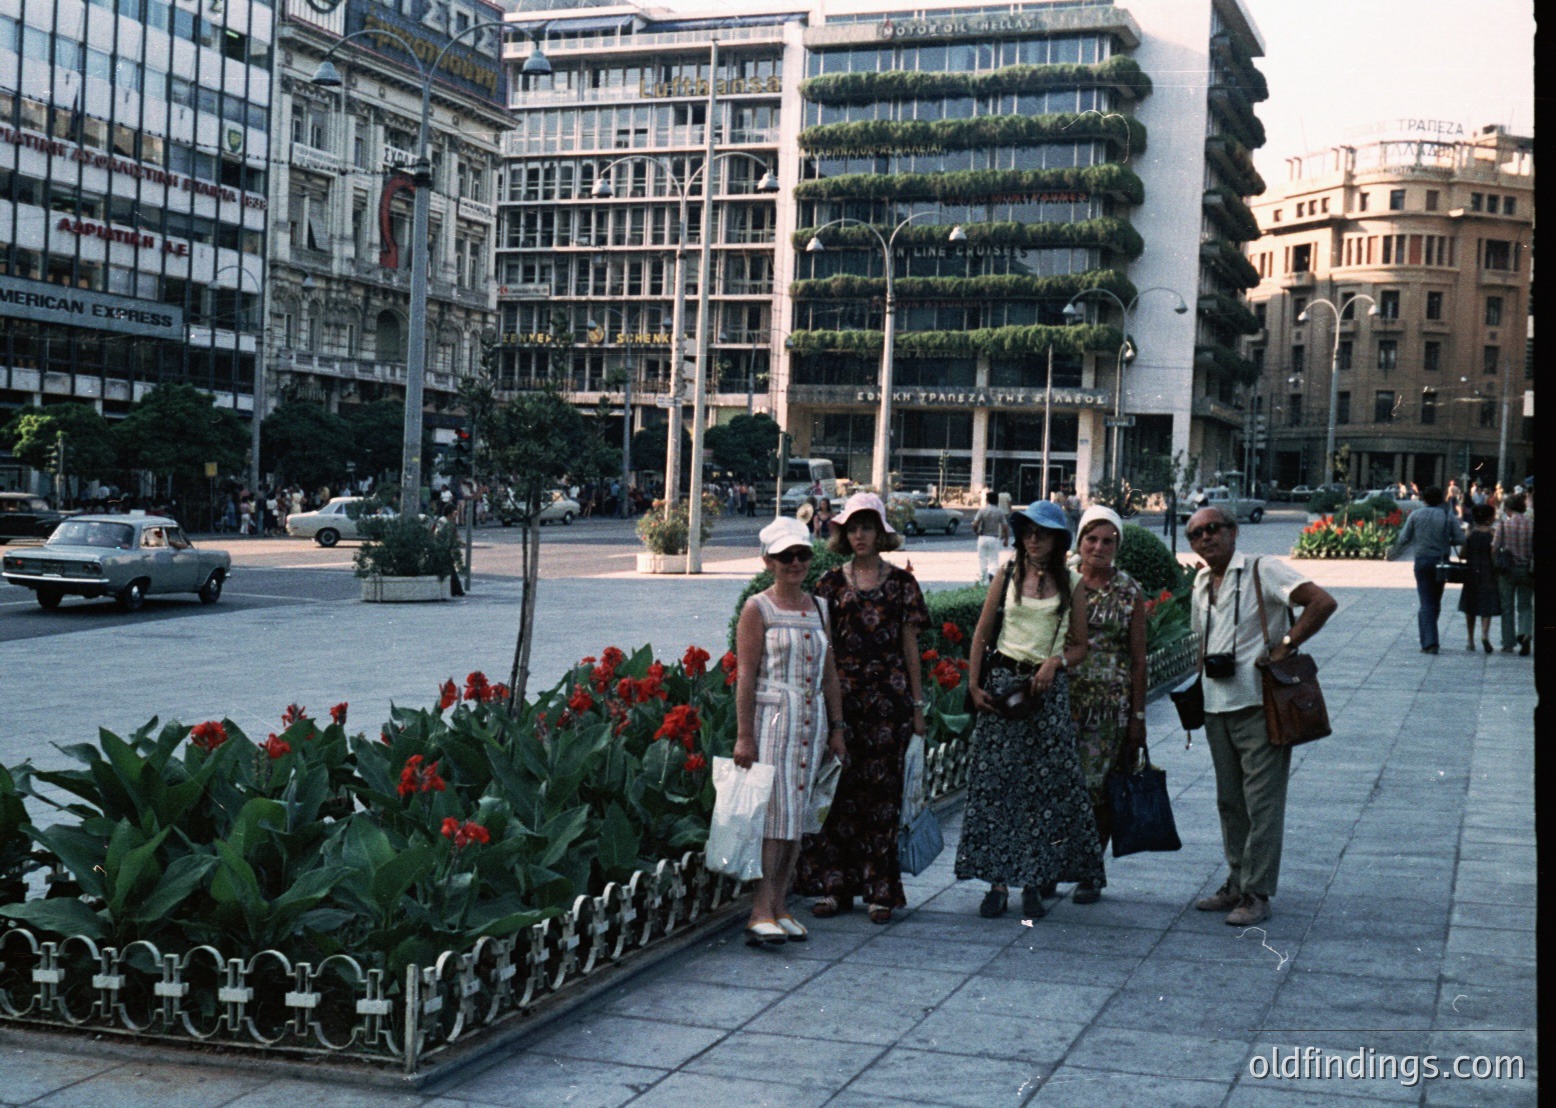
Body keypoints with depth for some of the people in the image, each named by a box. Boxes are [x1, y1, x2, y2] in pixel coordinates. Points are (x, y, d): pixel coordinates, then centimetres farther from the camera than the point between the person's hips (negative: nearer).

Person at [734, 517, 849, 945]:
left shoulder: (818, 608, 14)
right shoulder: (757, 609, -3)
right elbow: (745, 675, -8)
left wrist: (836, 728, 15)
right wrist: (744, 735, -14)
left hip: (812, 720, 6)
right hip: (771, 717, -6)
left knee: (797, 814, 6)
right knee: (773, 811, -11)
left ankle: (779, 906, 13)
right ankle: (761, 913, -10)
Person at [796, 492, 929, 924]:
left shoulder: (901, 583, 5)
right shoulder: (831, 583, 7)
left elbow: (910, 646, 7)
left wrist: (917, 703, 5)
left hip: (889, 696, -1)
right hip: (842, 694, 1)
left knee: (882, 787, 1)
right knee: (839, 787, 0)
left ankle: (880, 891, 7)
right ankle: (834, 885, 9)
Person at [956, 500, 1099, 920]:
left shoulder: (1072, 584, 5)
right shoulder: (1008, 575, 6)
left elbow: (1079, 647, 8)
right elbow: (982, 633, 7)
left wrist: (1056, 661, -12)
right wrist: (974, 684, -1)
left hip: (1049, 689, 0)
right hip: (1003, 681, 0)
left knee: (1045, 786, 0)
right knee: (995, 782, -2)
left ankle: (1034, 881, 9)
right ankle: (997, 881, 3)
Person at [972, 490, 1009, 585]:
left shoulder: (982, 510, -5)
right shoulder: (999, 512, -2)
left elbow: (975, 524, -12)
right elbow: (1005, 527, -5)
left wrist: (976, 532, 7)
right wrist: (1006, 539, 8)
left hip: (983, 537, 0)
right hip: (994, 538, 0)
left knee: (982, 560, 11)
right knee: (994, 560, 5)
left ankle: (982, 580, 16)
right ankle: (992, 574, -23)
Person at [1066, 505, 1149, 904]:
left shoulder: (1130, 592, 3)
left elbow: (1138, 658, 5)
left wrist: (1139, 715, 3)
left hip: (1110, 703, -1)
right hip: (1063, 696, 1)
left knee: (1098, 787, -1)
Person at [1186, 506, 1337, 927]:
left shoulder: (1263, 571, -9)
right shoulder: (1201, 584, 14)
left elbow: (1322, 602, -19)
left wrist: (1285, 647, -18)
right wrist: (1203, 672, 13)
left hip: (1259, 704, -7)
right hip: (1217, 707, 8)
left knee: (1262, 803, -4)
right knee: (1229, 801, 13)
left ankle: (1257, 894, 0)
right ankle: (1236, 884, 23)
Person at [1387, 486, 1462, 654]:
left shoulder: (1416, 515, -2)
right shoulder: (1448, 516, -2)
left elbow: (1404, 538, -2)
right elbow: (1460, 539, -5)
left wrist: (1394, 550, 17)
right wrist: (1446, 541, 14)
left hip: (1422, 560, -1)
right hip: (1441, 561, 1)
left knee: (1426, 602, -1)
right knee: (1435, 602, 15)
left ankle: (1429, 642, -11)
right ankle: (1430, 639, 24)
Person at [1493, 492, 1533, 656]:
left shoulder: (1503, 524, -6)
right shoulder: (1531, 525, -1)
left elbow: (1495, 548, -8)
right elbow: (1535, 549, -1)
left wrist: (1495, 567, 4)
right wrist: (1532, 569, 8)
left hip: (1507, 569, -1)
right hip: (1527, 569, 1)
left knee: (1507, 606, 8)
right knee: (1525, 605, 10)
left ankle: (1508, 644, 10)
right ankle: (1525, 633, -16)